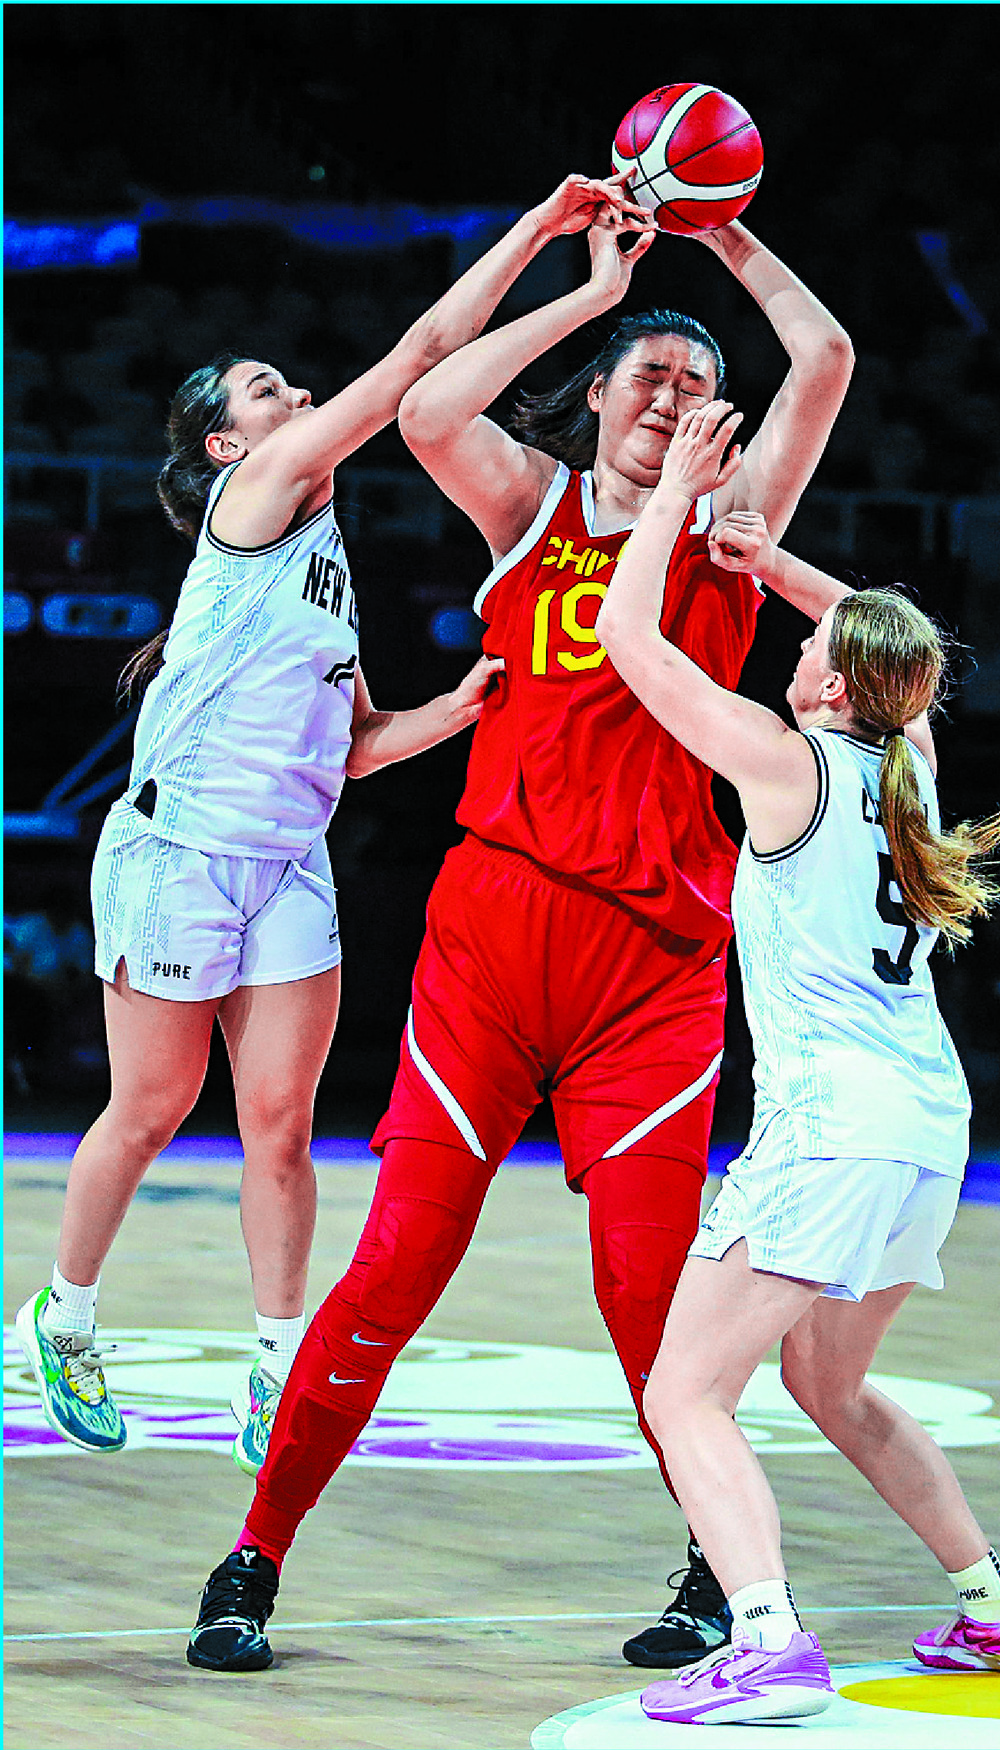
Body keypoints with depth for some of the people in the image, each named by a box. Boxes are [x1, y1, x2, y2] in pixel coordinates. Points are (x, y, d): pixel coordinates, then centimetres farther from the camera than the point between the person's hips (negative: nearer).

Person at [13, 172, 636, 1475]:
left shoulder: (319, 549, 18)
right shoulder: (251, 494, -5)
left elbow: (355, 743, 19)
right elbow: (427, 351, -12)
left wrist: (458, 708, 2)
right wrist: (544, 229, -12)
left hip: (292, 865, 7)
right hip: (179, 848, -7)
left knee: (279, 1123, 1)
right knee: (151, 1112, 4)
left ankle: (279, 1383, 4)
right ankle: (65, 1319, 24)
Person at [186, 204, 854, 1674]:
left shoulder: (729, 523, 13)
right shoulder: (535, 504, 12)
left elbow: (824, 362, 3)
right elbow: (428, 415, -7)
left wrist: (723, 234, 12)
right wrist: (596, 289, 0)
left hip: (655, 957, 0)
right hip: (492, 926, 0)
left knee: (649, 1287, -5)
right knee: (398, 1262, -4)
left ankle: (722, 1568, 13)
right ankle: (256, 1560, 5)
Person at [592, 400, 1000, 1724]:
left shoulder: (788, 762, -8)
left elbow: (627, 634, -3)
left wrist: (677, 492, 7)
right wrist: (776, 563, 29)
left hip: (829, 1126, -8)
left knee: (684, 1394, -10)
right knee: (829, 1383, 27)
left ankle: (769, 1644, -29)